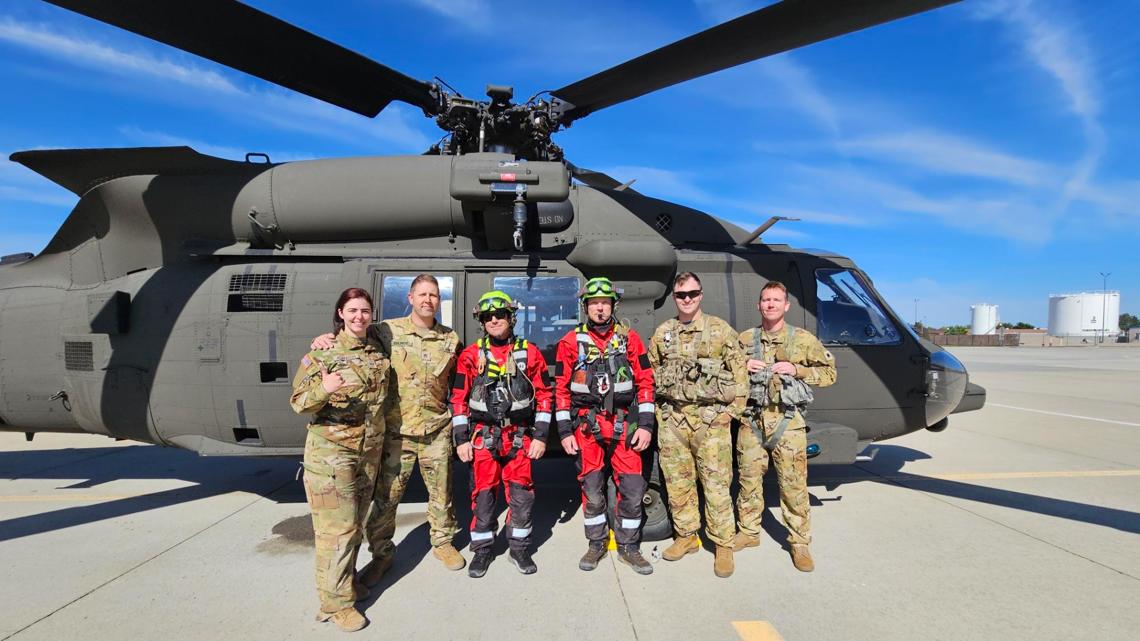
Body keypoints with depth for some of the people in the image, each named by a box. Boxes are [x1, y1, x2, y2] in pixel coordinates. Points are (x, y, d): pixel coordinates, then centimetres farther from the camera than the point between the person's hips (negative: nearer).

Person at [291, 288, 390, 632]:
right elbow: (298, 401, -11)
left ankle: (346, 582, 34)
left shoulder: (378, 355, 7)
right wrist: (323, 389, -31)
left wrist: (379, 440, 14)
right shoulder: (322, 352, -8)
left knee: (355, 523, 17)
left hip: (370, 452, 6)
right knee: (337, 527, -3)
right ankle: (335, 601, 10)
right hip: (331, 452, -5)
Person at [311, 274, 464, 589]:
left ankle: (443, 542, 35)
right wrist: (327, 337, -17)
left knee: (441, 492, 13)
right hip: (396, 430, -2)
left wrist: (456, 420, 13)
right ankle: (381, 554, 25)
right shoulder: (388, 331, -4)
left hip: (437, 430, 2)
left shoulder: (450, 339, 5)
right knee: (386, 495, 5)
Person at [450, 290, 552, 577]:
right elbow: (459, 399, 3)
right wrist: (461, 439, -2)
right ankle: (482, 549, 22)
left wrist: (540, 436, -1)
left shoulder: (529, 353, 3)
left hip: (520, 437, 0)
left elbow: (544, 395, 4)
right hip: (483, 436, 0)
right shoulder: (471, 355, 3)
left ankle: (519, 548, 23)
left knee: (522, 493, 5)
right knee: (483, 494, 5)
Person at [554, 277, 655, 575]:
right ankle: (597, 544, 26)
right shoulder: (571, 341, 2)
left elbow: (645, 382, 4)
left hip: (624, 424, 1)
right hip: (587, 425, 0)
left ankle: (628, 547, 20)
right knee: (592, 490, 7)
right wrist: (565, 431, -1)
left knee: (632, 488, 1)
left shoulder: (629, 338, 4)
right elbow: (561, 388, 3)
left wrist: (645, 424, -3)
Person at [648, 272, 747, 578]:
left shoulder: (720, 330, 1)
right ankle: (686, 536, 27)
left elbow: (739, 372, 0)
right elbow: (651, 372, 16)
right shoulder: (662, 333, 10)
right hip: (671, 419, 4)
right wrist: (659, 409, 8)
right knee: (677, 483, 10)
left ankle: (724, 545, 13)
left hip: (710, 418, -3)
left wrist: (732, 410, -5)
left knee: (716, 484, -1)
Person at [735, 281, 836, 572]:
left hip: (787, 422, -2)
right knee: (748, 479, 10)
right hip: (751, 420, 3)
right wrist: (742, 367, -5)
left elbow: (829, 373, 4)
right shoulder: (745, 339, 9)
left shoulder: (803, 339, 2)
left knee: (793, 484, 0)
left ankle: (800, 542, 14)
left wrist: (796, 370, -10)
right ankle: (748, 532, 26)